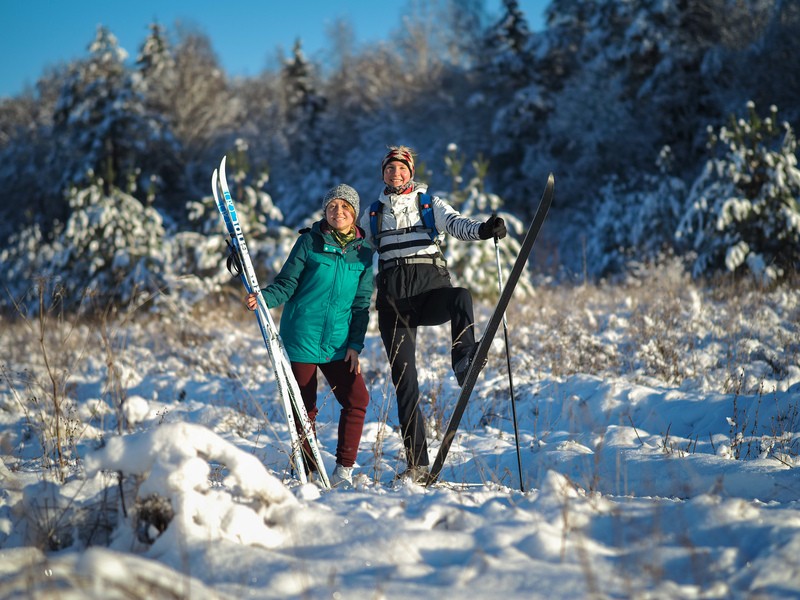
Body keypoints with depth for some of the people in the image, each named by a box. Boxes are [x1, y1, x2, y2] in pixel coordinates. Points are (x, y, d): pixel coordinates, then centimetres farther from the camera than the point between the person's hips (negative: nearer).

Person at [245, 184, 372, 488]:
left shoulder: (363, 253, 7)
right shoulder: (309, 242, 0)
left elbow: (361, 304, 8)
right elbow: (287, 284, -2)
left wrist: (355, 344, -1)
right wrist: (262, 298, -22)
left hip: (338, 344, 3)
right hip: (301, 337, -2)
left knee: (357, 399, -11)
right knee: (304, 408, 2)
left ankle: (343, 471, -2)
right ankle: (307, 473, 14)